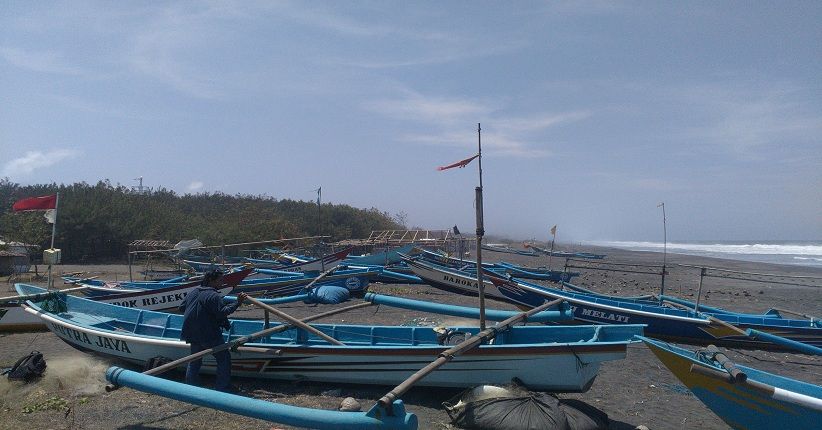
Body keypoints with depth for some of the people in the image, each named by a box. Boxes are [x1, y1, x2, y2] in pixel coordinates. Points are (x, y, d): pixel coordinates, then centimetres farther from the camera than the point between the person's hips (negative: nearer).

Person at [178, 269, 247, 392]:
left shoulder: (193, 292, 9)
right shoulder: (213, 296, -17)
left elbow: (182, 308, 17)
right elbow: (222, 312, -26)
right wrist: (237, 302, -25)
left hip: (193, 335, 8)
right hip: (210, 336, -8)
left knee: (195, 360, 22)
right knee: (224, 358, 4)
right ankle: (223, 387, 5)